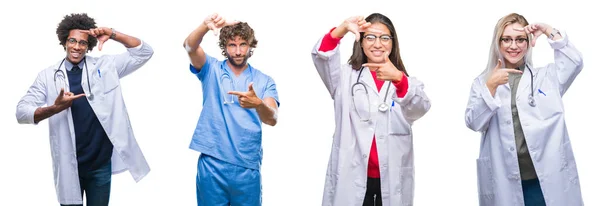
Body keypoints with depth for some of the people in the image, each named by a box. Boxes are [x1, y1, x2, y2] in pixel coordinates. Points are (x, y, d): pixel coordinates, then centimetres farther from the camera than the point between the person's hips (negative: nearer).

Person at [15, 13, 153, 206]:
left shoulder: (104, 66, 3)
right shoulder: (48, 75, 1)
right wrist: (55, 108, -22)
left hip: (101, 162, 0)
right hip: (68, 164, 0)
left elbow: (144, 53, 0)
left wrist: (113, 34, -13)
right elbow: (22, 112, -4)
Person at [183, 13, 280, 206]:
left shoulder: (264, 81, 5)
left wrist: (257, 104, -34)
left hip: (247, 167, 1)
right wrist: (206, 26, -37)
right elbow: (190, 46, -15)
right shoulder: (211, 69, 4)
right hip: (211, 164, -1)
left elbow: (272, 119, -10)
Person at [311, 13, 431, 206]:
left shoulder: (406, 81, 10)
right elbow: (321, 56, -11)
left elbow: (420, 108, -11)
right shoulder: (347, 77, 8)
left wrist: (398, 79, -30)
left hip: (392, 179, 1)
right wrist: (342, 29, -27)